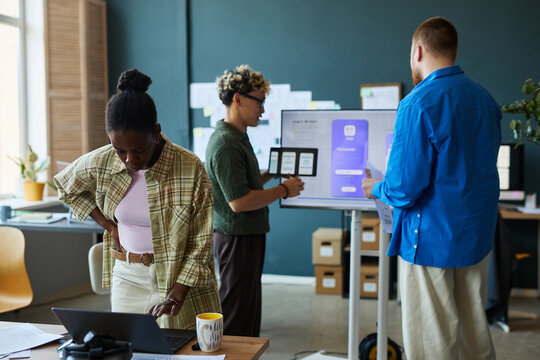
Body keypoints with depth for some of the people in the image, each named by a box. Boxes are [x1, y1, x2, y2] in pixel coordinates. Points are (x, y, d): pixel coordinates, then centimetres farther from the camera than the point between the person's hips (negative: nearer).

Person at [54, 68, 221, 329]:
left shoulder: (190, 168, -17)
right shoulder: (99, 163, -7)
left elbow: (200, 244, -11)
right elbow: (66, 187, 16)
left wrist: (176, 296, -20)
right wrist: (109, 226, 3)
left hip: (182, 277, -2)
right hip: (127, 276, 3)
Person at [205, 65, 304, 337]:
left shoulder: (237, 137, 13)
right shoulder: (225, 144, -20)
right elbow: (238, 201, -25)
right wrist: (283, 190, -16)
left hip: (248, 235, 10)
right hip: (237, 238, -10)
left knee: (248, 310, 17)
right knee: (236, 321, -1)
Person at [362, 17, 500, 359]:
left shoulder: (418, 105, -18)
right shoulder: (485, 98, 6)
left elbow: (404, 190, -22)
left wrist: (375, 188, 1)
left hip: (433, 240, -7)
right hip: (479, 233, 8)